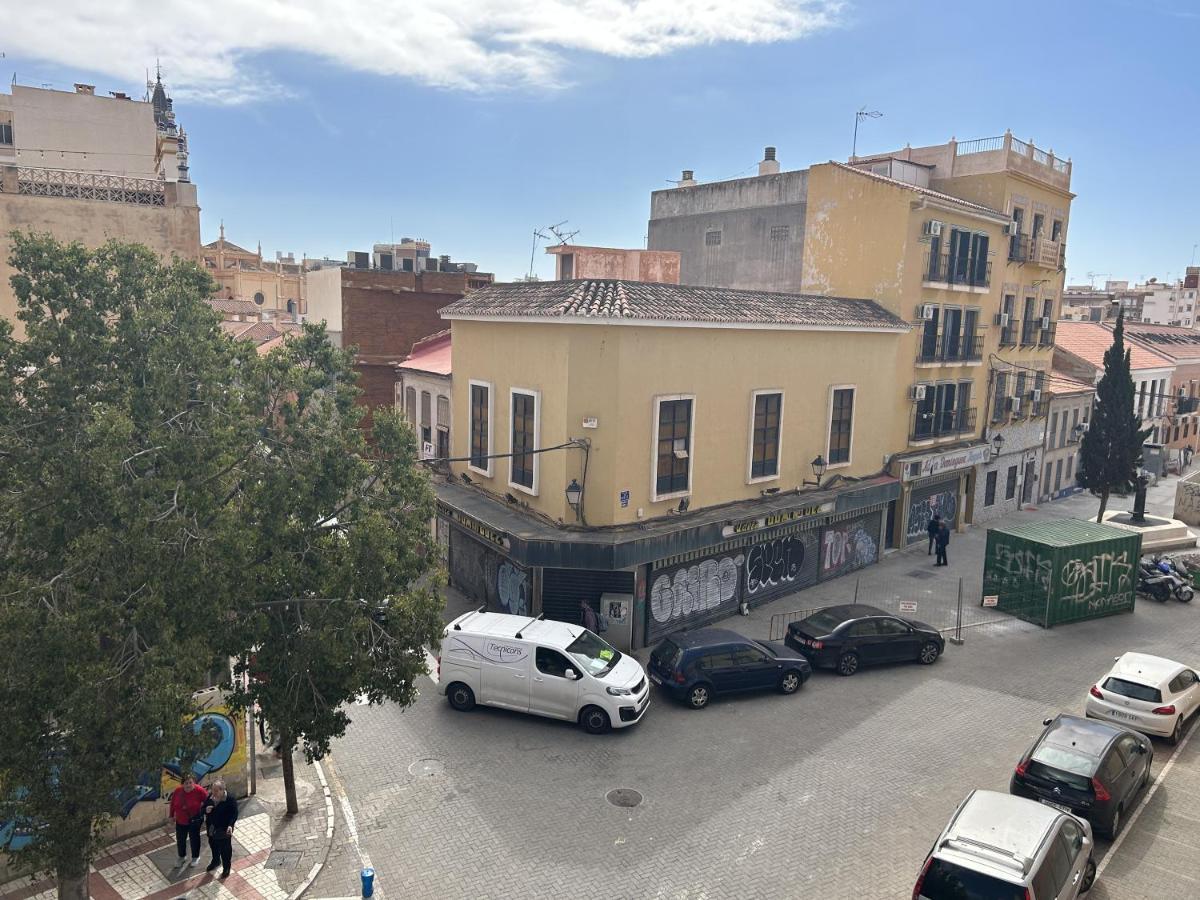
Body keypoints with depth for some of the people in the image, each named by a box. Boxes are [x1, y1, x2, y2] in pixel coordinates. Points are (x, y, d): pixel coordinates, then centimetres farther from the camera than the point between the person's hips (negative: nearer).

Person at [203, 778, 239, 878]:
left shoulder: (230, 800, -24)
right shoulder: (209, 797, -11)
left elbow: (234, 814, -18)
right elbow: (204, 807, 4)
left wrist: (230, 825, -33)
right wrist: (206, 810, -21)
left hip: (224, 830, -5)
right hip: (211, 828, 5)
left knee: (225, 849, 11)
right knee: (213, 846, 27)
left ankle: (226, 868, 34)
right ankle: (216, 861, 55)